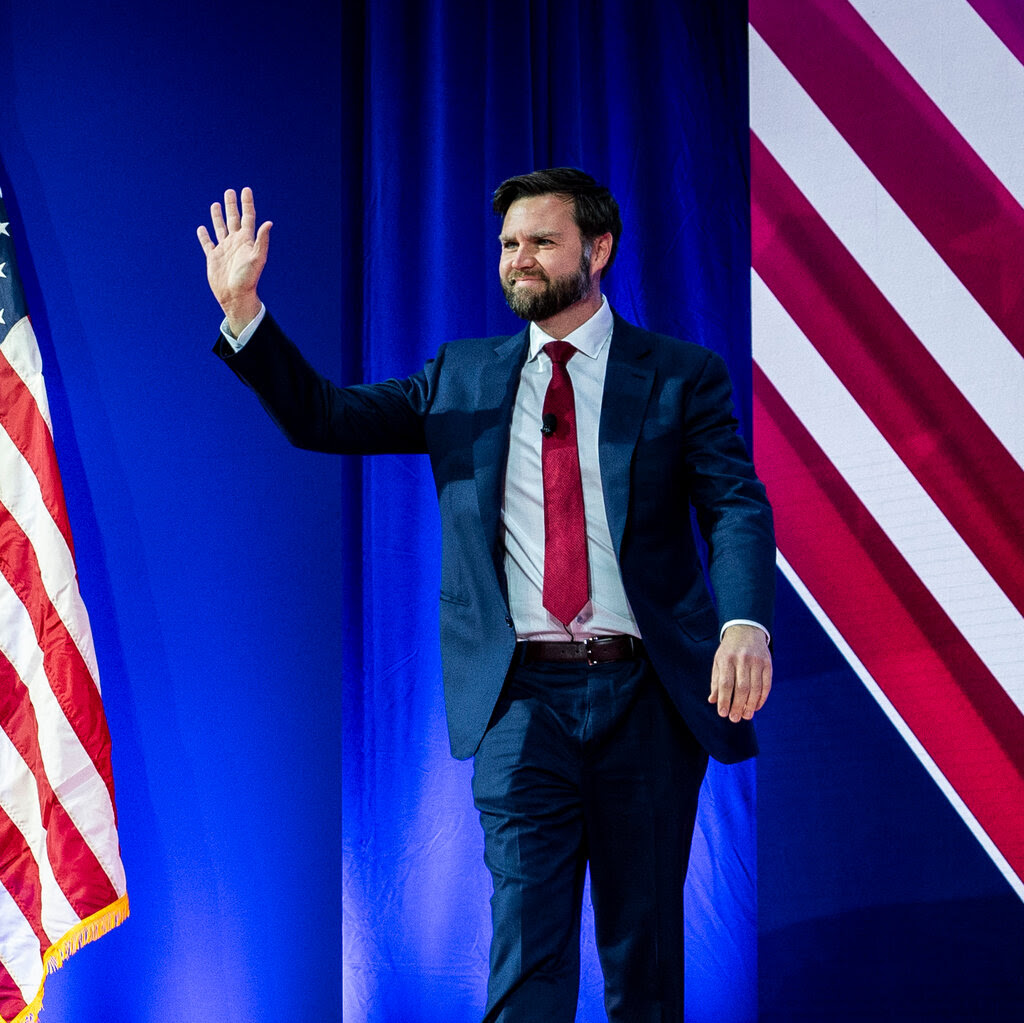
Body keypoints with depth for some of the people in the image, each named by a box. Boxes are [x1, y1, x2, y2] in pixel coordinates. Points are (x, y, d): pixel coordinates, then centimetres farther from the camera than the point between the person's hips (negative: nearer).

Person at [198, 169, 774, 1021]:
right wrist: (242, 309, -3)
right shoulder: (462, 377, 13)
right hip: (522, 697, 1)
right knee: (527, 941, -6)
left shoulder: (682, 375, 5)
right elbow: (324, 417, 10)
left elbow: (737, 506, -7)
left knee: (643, 943, 7)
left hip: (647, 693, -1)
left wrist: (746, 622, -27)